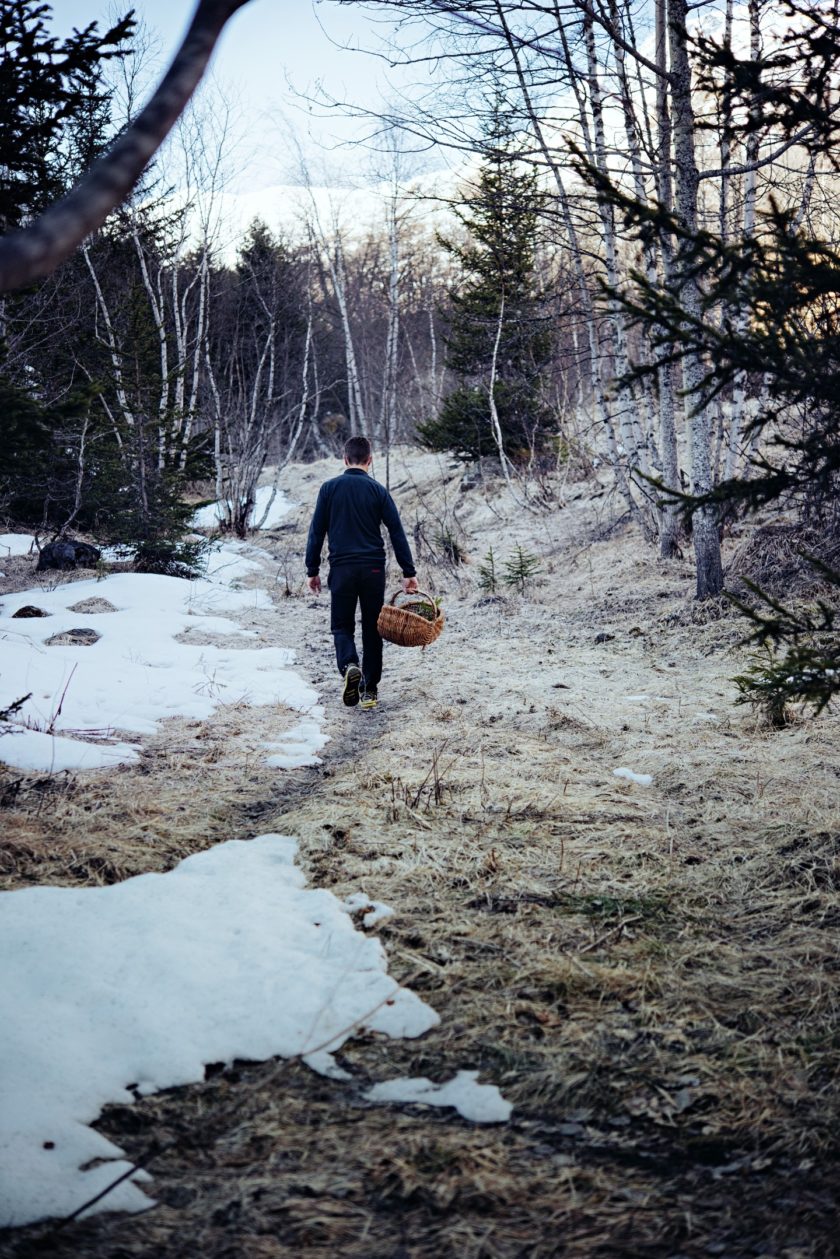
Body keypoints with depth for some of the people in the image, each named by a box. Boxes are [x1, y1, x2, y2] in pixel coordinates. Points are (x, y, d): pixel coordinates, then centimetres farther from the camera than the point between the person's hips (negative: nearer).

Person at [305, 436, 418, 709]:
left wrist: (312, 571, 8)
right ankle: (369, 689, 11)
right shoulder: (378, 490, 2)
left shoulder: (329, 488, 1)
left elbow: (316, 532, 1)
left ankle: (349, 667, -20)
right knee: (372, 628, 11)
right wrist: (409, 572, 2)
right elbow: (397, 533, -1)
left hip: (341, 569, -1)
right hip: (374, 569, 1)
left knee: (342, 626, 9)